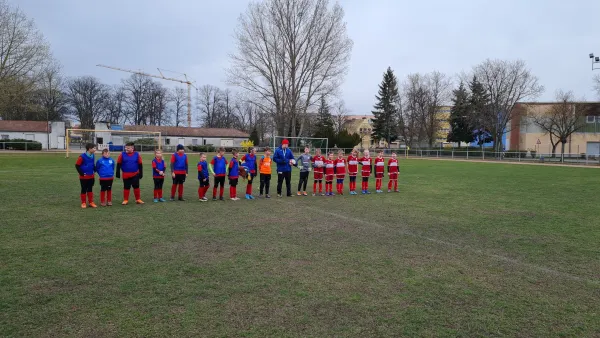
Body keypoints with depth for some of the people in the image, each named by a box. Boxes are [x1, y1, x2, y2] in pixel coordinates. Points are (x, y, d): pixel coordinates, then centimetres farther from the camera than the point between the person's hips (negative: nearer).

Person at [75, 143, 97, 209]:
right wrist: (82, 173, -12)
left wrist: (94, 171, 9)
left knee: (90, 189, 13)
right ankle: (83, 203, 14)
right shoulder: (82, 156, -17)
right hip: (84, 177, -6)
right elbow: (77, 165, -12)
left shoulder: (93, 156, 3)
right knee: (84, 190, 4)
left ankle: (91, 202, 20)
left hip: (91, 176, 6)